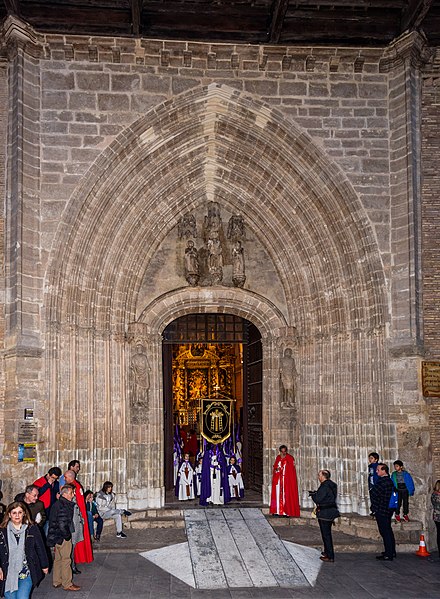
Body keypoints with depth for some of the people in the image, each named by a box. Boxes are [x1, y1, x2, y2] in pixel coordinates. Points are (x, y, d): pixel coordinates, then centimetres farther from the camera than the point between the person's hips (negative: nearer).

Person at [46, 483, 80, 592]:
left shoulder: (57, 504, 10)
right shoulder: (63, 506, -22)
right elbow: (62, 524, -25)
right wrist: (67, 536, -12)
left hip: (57, 537, 10)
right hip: (63, 538, -10)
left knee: (58, 559, 17)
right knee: (66, 560, -2)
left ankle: (57, 582, 27)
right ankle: (67, 584, 5)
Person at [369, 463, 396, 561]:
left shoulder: (382, 482, -21)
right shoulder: (389, 481, 9)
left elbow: (373, 494, -19)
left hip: (381, 511, -9)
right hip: (388, 510, 9)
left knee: (385, 532, -4)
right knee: (388, 531, 18)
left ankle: (388, 555, -1)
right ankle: (392, 552, 27)